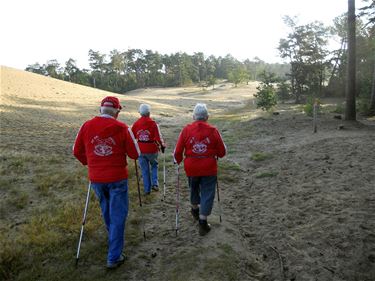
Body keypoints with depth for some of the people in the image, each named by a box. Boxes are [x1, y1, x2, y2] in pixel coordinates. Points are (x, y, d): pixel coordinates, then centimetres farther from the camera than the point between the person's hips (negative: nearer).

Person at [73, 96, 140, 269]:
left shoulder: (87, 126, -4)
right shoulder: (122, 128, -13)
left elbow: (77, 151, 5)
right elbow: (135, 154, -8)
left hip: (96, 178, 4)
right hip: (117, 178, -4)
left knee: (106, 209, 26)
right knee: (118, 215, 7)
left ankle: (113, 238, 49)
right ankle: (114, 257, 11)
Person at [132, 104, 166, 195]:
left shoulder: (136, 124, -2)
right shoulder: (153, 123, -13)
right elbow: (158, 136, -13)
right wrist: (162, 145, 3)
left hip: (141, 150, 2)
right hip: (152, 150, -2)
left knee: (145, 170, 12)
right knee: (154, 166, 22)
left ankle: (147, 189, 19)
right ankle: (154, 183, 10)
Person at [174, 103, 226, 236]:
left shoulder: (186, 130, -8)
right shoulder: (213, 131, -8)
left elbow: (178, 151, -6)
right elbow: (222, 152, -3)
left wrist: (178, 161, 14)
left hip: (191, 168, 2)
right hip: (209, 169, -2)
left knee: (193, 189, 25)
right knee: (207, 194, 9)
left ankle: (195, 209, 49)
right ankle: (202, 222, 10)